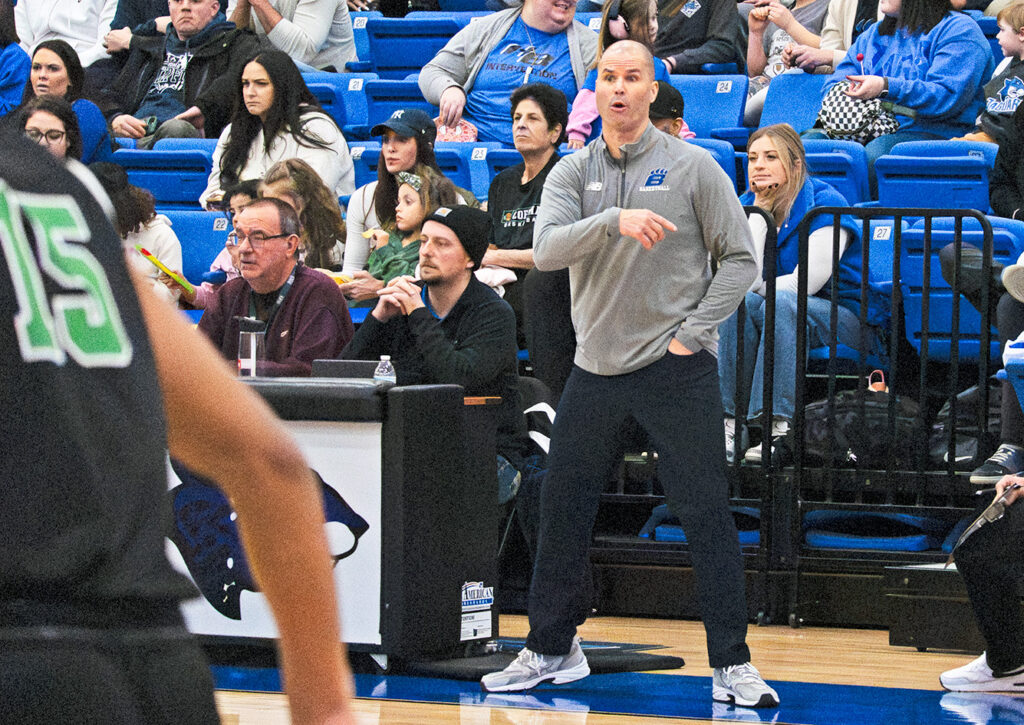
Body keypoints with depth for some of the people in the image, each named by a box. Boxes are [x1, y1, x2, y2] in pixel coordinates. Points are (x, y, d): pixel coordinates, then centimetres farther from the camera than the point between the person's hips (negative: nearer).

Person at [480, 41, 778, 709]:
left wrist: (690, 334, -8)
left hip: (676, 370, -4)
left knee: (707, 515, -6)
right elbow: (547, 248, -10)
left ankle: (732, 664, -2)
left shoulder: (693, 167, -1)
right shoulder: (572, 172, 7)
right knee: (563, 509, 8)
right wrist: (614, 221, -27)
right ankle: (552, 649, 22)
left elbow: (740, 260, 1)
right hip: (596, 369, 4)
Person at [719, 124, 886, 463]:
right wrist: (760, 209, -11)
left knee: (780, 305, -35)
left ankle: (777, 427, -44)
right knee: (741, 302, -27)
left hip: (843, 319, -5)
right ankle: (731, 421, -33)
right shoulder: (747, 206, 5)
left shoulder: (825, 204, -11)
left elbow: (806, 283, -18)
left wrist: (757, 288, -6)